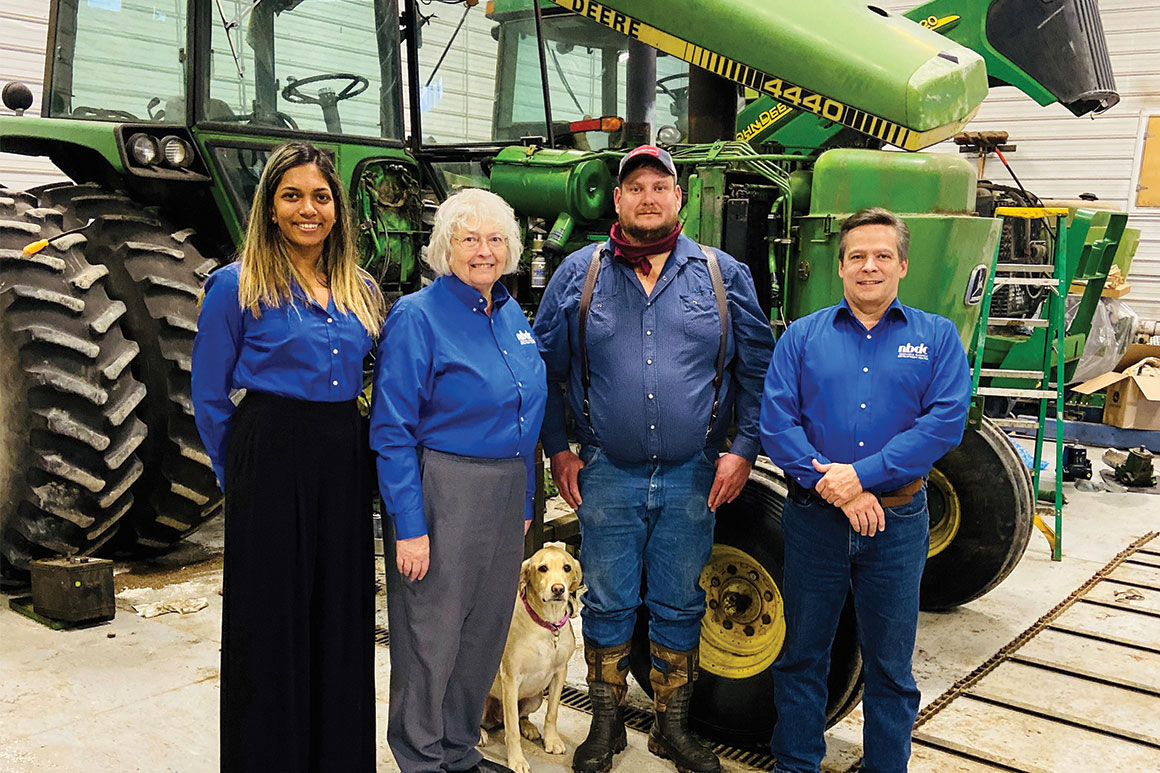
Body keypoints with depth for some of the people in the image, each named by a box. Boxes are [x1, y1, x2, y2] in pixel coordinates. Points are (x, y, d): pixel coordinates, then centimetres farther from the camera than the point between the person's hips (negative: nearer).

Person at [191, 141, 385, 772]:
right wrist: (240, 474, 4)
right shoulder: (236, 286, -3)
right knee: (271, 622, 3)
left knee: (342, 616, 11)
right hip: (271, 464, -4)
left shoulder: (361, 291, 10)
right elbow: (209, 397, 1)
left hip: (345, 465, 5)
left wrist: (345, 448, 12)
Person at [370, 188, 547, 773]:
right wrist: (409, 526, -19)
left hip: (506, 493, 7)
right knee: (431, 632, 5)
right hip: (443, 493, -7)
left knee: (485, 629, 16)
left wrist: (525, 502, 16)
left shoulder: (513, 316, 10)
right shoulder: (417, 317, -11)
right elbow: (391, 432, -15)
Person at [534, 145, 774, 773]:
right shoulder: (579, 272, 2)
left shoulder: (723, 275, 3)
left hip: (692, 478, 1)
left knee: (679, 606, 12)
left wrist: (743, 448, -2)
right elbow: (544, 365, 7)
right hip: (606, 475, 0)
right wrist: (557, 449, 3)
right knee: (607, 602, 10)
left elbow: (757, 368, 6)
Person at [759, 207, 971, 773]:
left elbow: (944, 423, -10)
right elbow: (775, 422, -6)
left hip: (898, 520, 0)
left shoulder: (936, 337, 3)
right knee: (801, 654, 13)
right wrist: (831, 486, -17)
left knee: (890, 663, 13)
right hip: (813, 518, 1)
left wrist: (861, 475, -19)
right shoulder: (802, 336, 4)